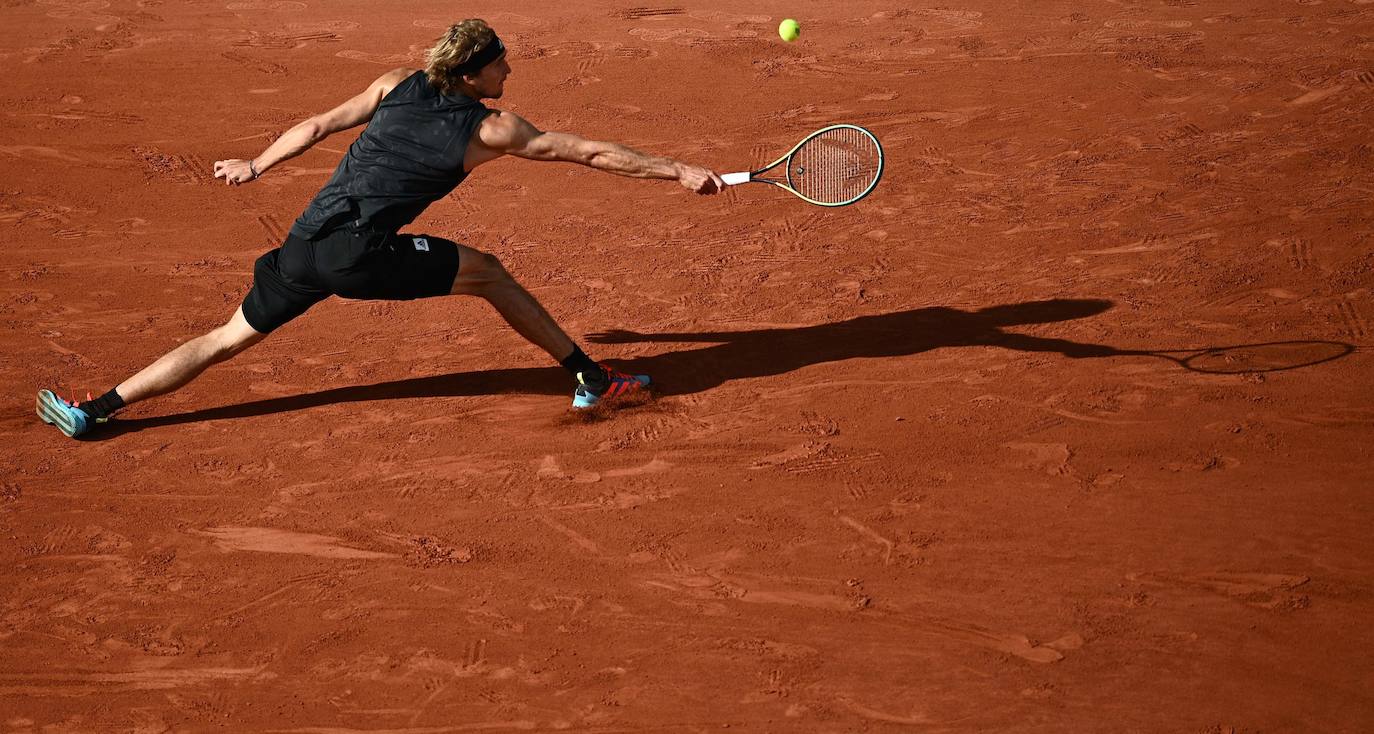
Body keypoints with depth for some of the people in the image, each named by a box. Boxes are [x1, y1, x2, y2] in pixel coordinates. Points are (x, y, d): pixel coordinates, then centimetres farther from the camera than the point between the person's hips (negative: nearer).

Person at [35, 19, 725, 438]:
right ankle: (589, 376, 11)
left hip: (305, 244, 5)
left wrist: (255, 165, 32)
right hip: (360, 252, -5)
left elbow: (317, 125, 19)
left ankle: (97, 407, 7)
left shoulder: (398, 85, 13)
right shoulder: (492, 130, 1)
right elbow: (590, 152, 4)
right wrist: (679, 170, 11)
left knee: (227, 338, 13)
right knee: (487, 272, 9)